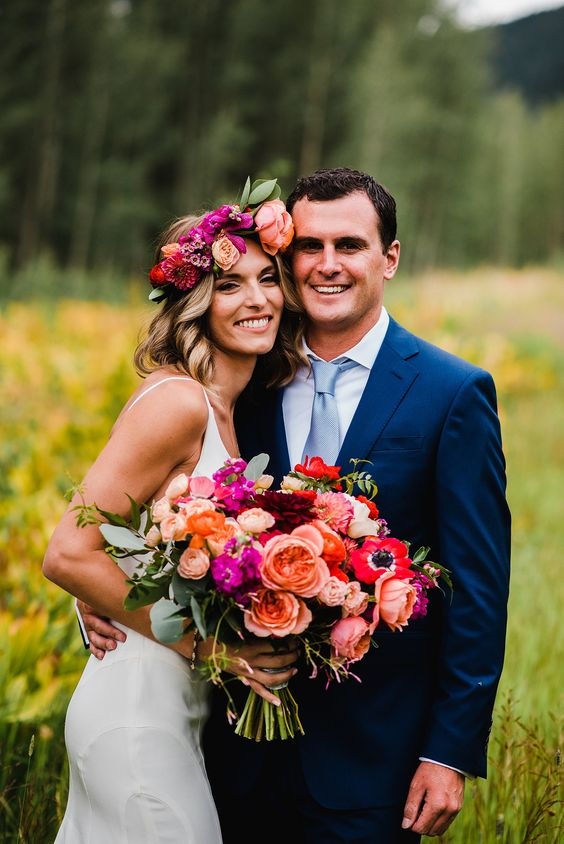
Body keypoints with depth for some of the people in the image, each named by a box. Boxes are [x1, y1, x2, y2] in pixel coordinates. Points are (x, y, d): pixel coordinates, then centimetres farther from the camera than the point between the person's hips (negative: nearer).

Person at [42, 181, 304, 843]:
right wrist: (202, 645, -17)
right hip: (138, 712, -8)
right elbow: (67, 555, -20)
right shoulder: (177, 401, -17)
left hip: (176, 708, 9)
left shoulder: (226, 408, 10)